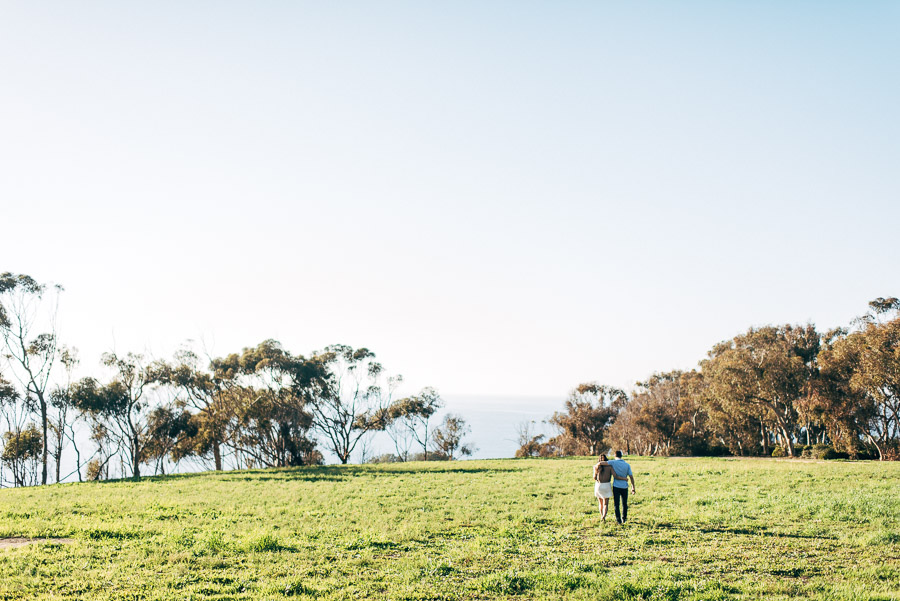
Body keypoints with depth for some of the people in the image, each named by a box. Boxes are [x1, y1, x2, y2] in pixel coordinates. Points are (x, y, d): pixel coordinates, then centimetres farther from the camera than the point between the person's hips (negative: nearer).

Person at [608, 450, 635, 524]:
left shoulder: (613, 462, -7)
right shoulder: (627, 464, 0)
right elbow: (631, 477, -1)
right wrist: (633, 487, 5)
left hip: (616, 487, -2)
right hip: (624, 487, 2)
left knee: (616, 504, 5)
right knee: (624, 504, 17)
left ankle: (618, 520, 2)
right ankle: (624, 518, 24)